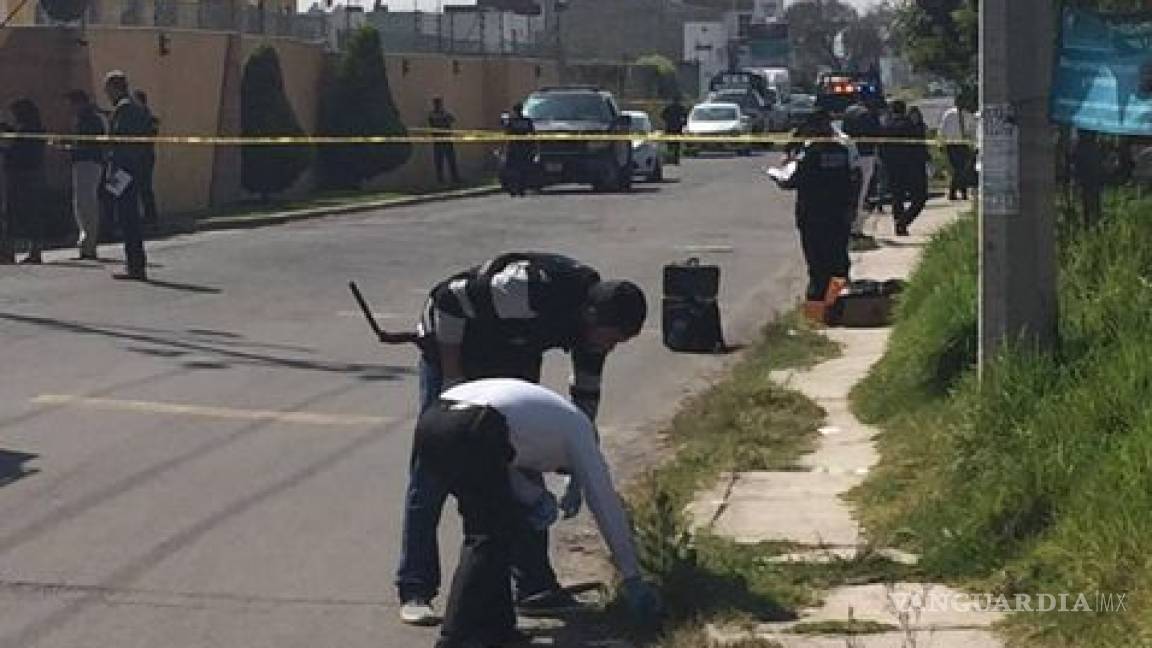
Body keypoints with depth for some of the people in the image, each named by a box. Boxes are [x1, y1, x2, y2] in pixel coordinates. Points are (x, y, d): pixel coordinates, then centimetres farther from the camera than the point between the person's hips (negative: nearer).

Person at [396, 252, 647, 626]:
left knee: (525, 469, 4)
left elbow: (586, 395, -2)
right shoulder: (530, 289, -38)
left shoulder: (593, 320, -14)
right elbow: (449, 299, -29)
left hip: (513, 362, 7)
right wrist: (452, 378, -23)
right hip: (451, 347, -7)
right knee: (432, 474, -8)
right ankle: (415, 591, -3)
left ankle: (534, 585, 11)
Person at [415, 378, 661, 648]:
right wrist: (633, 579, 26)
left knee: (484, 524, 21)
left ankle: (493, 625, 22)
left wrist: (536, 496, 23)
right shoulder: (578, 428, 22)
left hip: (428, 423, 7)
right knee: (492, 534, 5)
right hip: (469, 432, -7)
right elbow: (606, 506, 22)